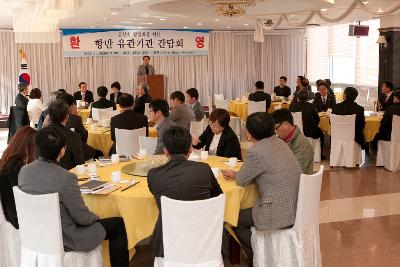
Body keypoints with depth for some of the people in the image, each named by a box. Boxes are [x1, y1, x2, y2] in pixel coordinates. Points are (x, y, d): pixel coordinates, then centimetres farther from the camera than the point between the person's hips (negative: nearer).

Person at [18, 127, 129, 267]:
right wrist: (95, 217, 4)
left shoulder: (24, 171, -8)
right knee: (118, 225, 8)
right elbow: (83, 218, -20)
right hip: (64, 240, -7)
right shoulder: (66, 178, -29)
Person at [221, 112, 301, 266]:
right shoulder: (279, 142, 6)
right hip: (295, 207, 9)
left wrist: (236, 175, 15)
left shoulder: (256, 151, -19)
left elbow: (242, 181, -6)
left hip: (280, 213, -8)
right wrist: (236, 174, 17)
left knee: (237, 219, 11)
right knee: (246, 212, 26)